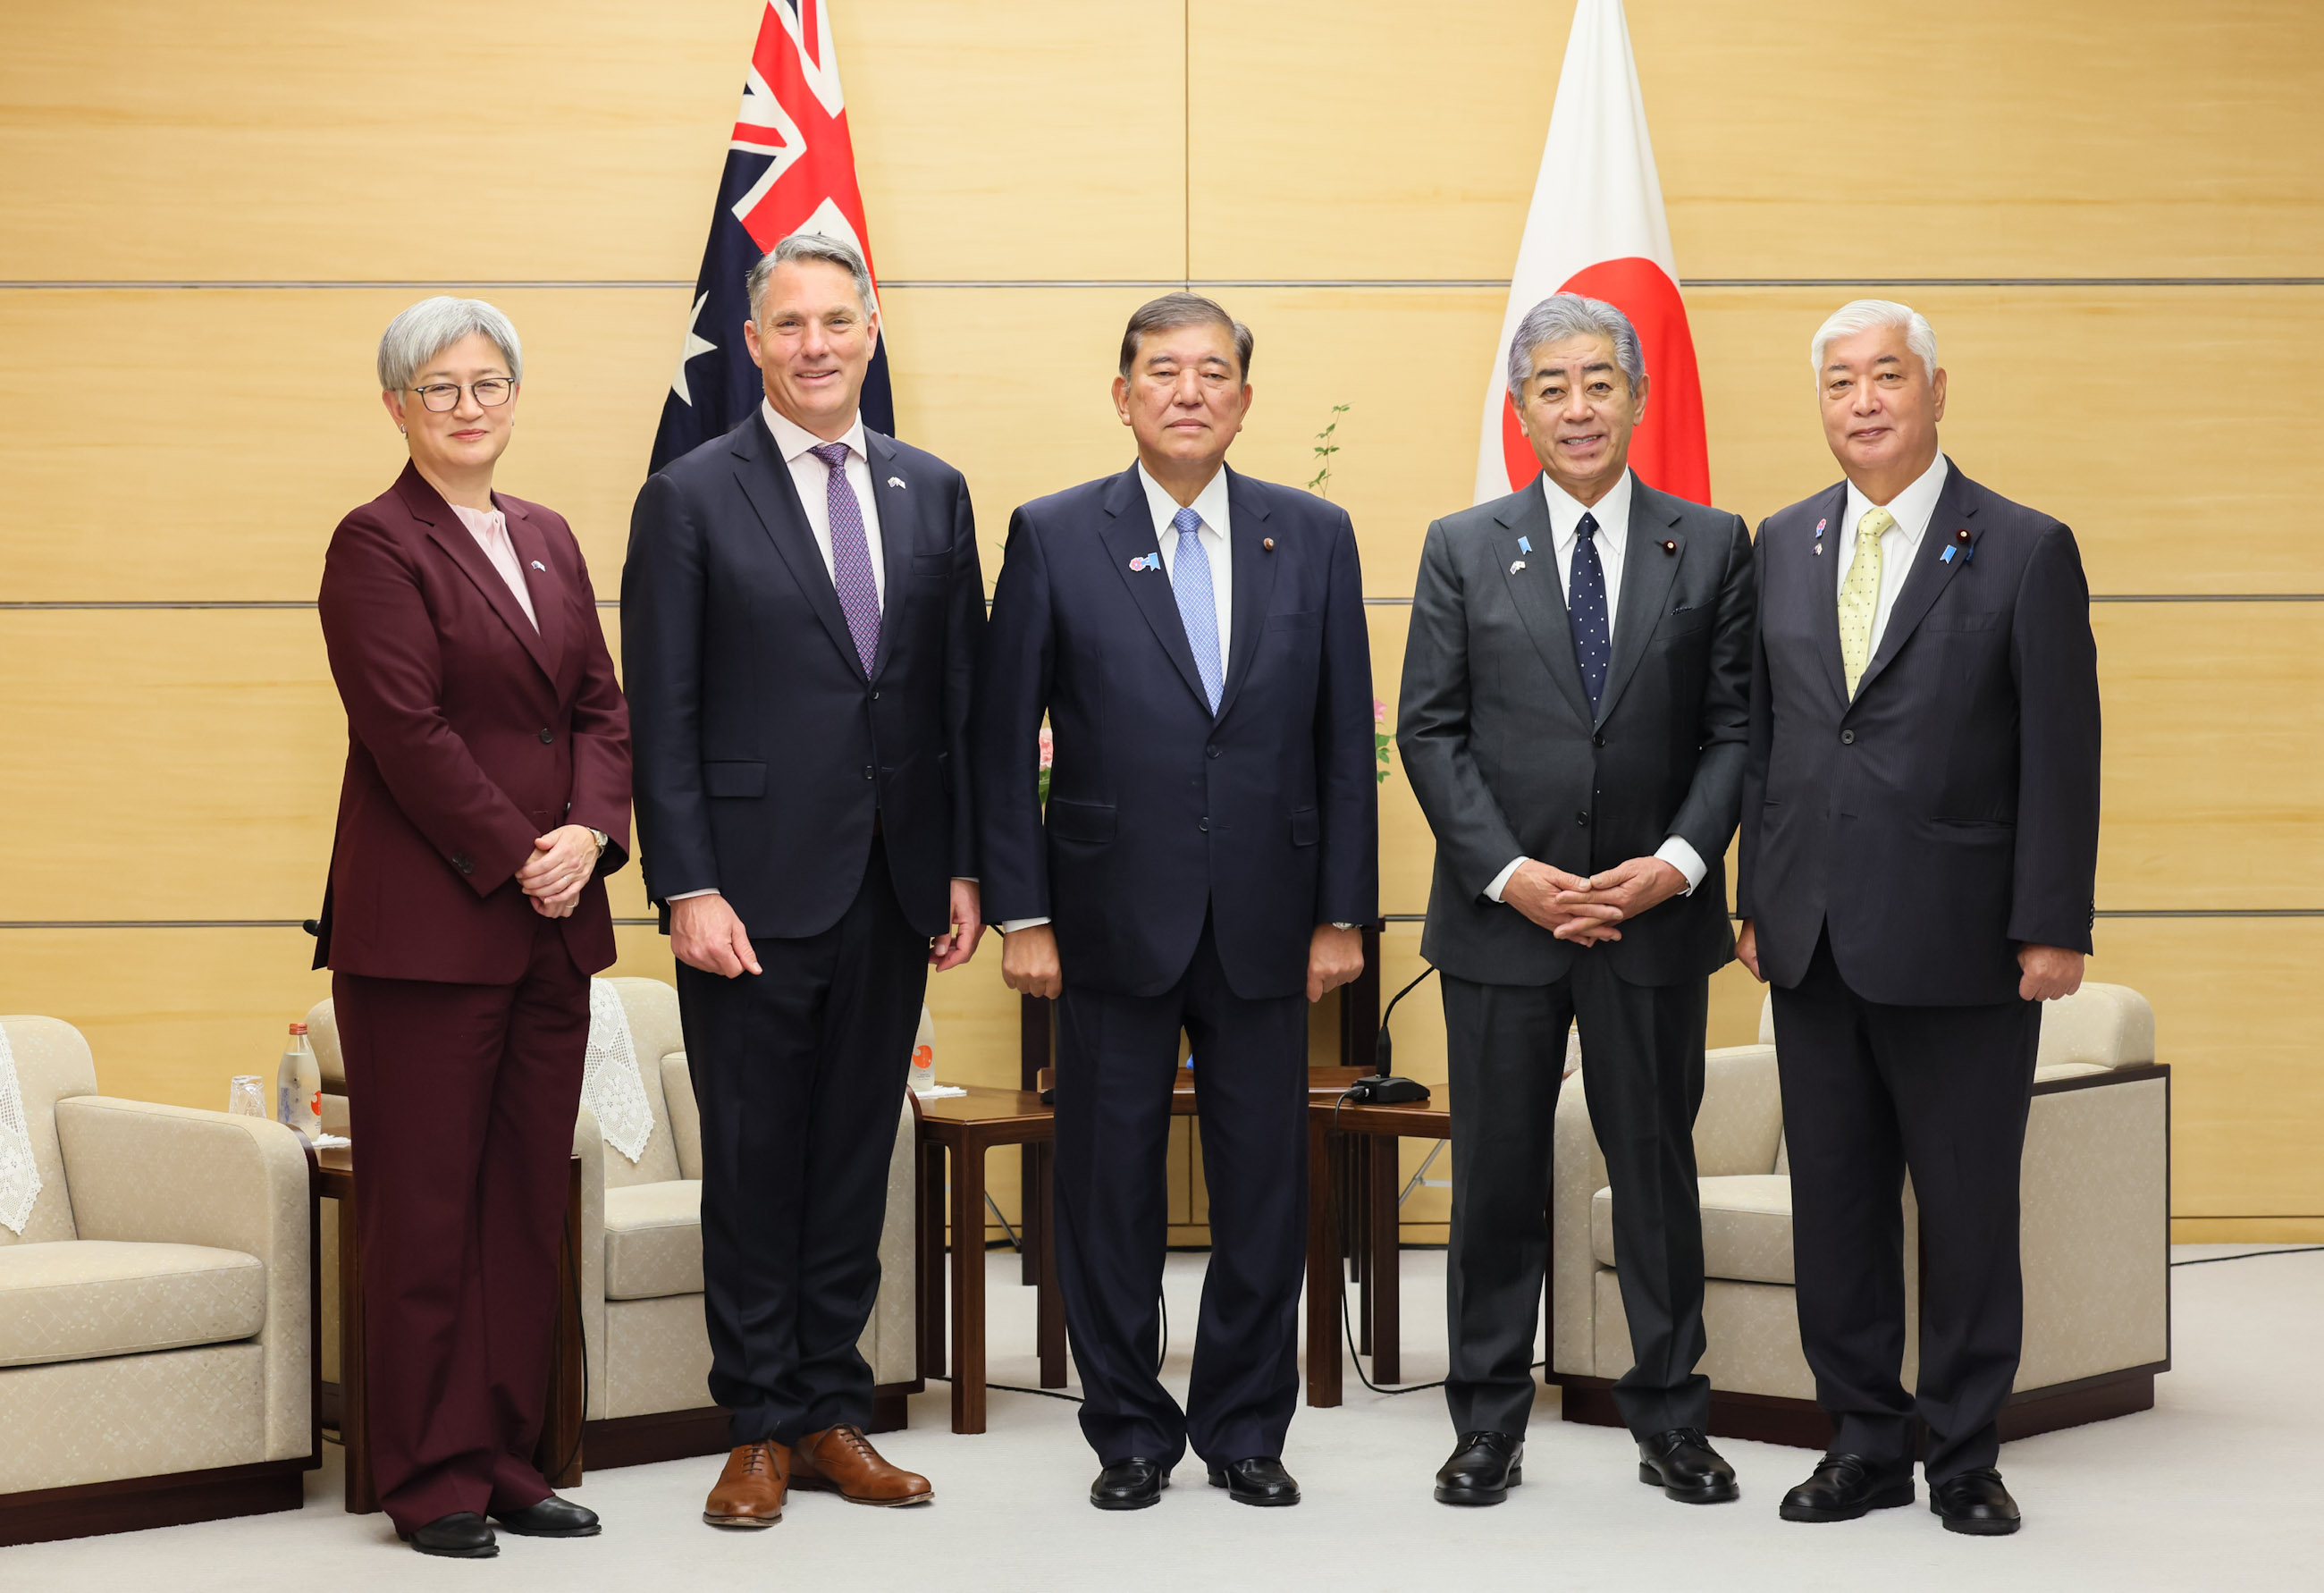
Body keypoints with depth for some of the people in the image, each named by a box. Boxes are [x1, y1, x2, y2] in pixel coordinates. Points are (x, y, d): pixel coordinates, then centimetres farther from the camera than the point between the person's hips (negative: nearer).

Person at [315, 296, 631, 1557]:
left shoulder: (547, 541, 16)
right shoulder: (378, 545, -5)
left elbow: (601, 707, 12)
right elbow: (407, 730, -12)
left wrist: (589, 832, -5)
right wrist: (516, 859, -13)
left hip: (551, 921, 7)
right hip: (426, 922, -6)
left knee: (528, 1203, 9)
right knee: (428, 1209, -1)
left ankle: (507, 1461, 17)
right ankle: (432, 1483, 7)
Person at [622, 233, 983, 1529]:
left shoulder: (933, 493, 10)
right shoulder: (692, 499, -2)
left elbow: (963, 693, 11)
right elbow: (664, 715, -5)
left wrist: (966, 867, 5)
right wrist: (688, 889, -12)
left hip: (893, 889, 4)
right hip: (756, 888, -4)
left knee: (857, 1156, 11)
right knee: (754, 1165, 4)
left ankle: (834, 1412, 21)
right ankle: (762, 1428, 14)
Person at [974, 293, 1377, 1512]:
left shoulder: (1314, 538, 5)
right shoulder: (1053, 537, 0)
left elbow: (1345, 741, 6)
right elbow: (1003, 740, 0)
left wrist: (1342, 912, 2)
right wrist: (1019, 913, -5)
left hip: (1266, 926, 2)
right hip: (1114, 924, -1)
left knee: (1264, 1184, 7)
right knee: (1109, 1187, 6)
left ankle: (1244, 1426, 21)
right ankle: (1129, 1432, 19)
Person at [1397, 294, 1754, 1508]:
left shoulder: (1711, 546, 5)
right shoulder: (1463, 549, 4)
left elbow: (1733, 726, 2)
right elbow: (1430, 730, 1)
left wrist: (1680, 860, -12)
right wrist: (1508, 873, -10)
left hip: (1656, 915, 0)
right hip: (1501, 913, 0)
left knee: (1656, 1163, 7)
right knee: (1496, 1173, 6)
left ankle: (1671, 1418, 18)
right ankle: (1488, 1421, 16)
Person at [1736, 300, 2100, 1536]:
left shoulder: (2025, 551, -3)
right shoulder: (1784, 546, 11)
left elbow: (2060, 755, -6)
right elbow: (1763, 735, 13)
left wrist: (2052, 926, -10)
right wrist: (1755, 900, 10)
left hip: (1958, 945, -4)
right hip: (1815, 941, 4)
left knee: (1968, 1205, 3)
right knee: (1834, 1202, 9)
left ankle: (1964, 1455, 15)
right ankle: (1865, 1443, 20)